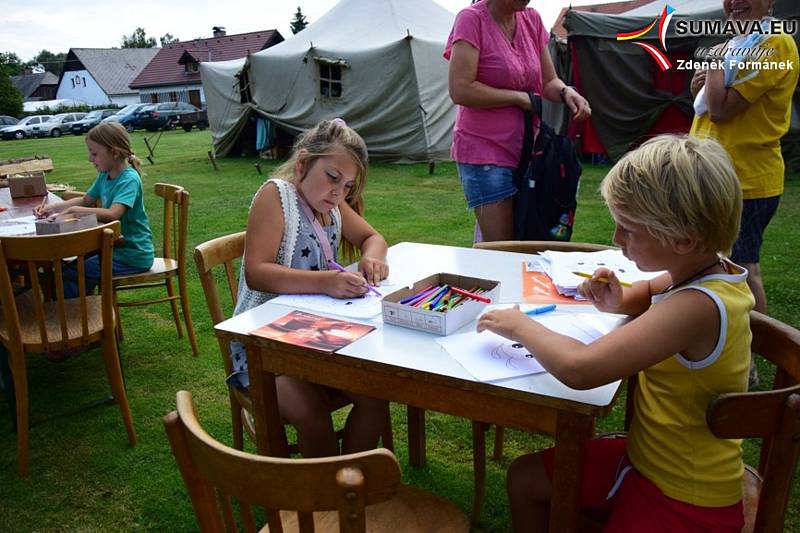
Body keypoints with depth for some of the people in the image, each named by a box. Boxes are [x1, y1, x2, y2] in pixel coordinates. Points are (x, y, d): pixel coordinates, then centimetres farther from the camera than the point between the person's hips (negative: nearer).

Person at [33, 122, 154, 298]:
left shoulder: (129, 179, -21)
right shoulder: (105, 176, 5)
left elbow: (112, 214, -33)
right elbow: (85, 200, 21)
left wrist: (73, 210, -23)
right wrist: (53, 207, 8)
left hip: (132, 257, -8)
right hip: (117, 247, 8)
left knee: (67, 275, -6)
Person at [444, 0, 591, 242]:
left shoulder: (532, 20, 8)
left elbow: (549, 81, 13)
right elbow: (460, 91, -21)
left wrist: (566, 92, -10)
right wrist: (521, 98, -13)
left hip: (527, 148, 7)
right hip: (484, 151, -6)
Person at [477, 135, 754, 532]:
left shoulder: (698, 307, -33)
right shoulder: (700, 271, -6)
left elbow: (578, 369, -39)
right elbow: (654, 294, 18)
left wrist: (521, 326, -20)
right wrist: (619, 301, -5)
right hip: (648, 457, 8)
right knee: (523, 478, 13)